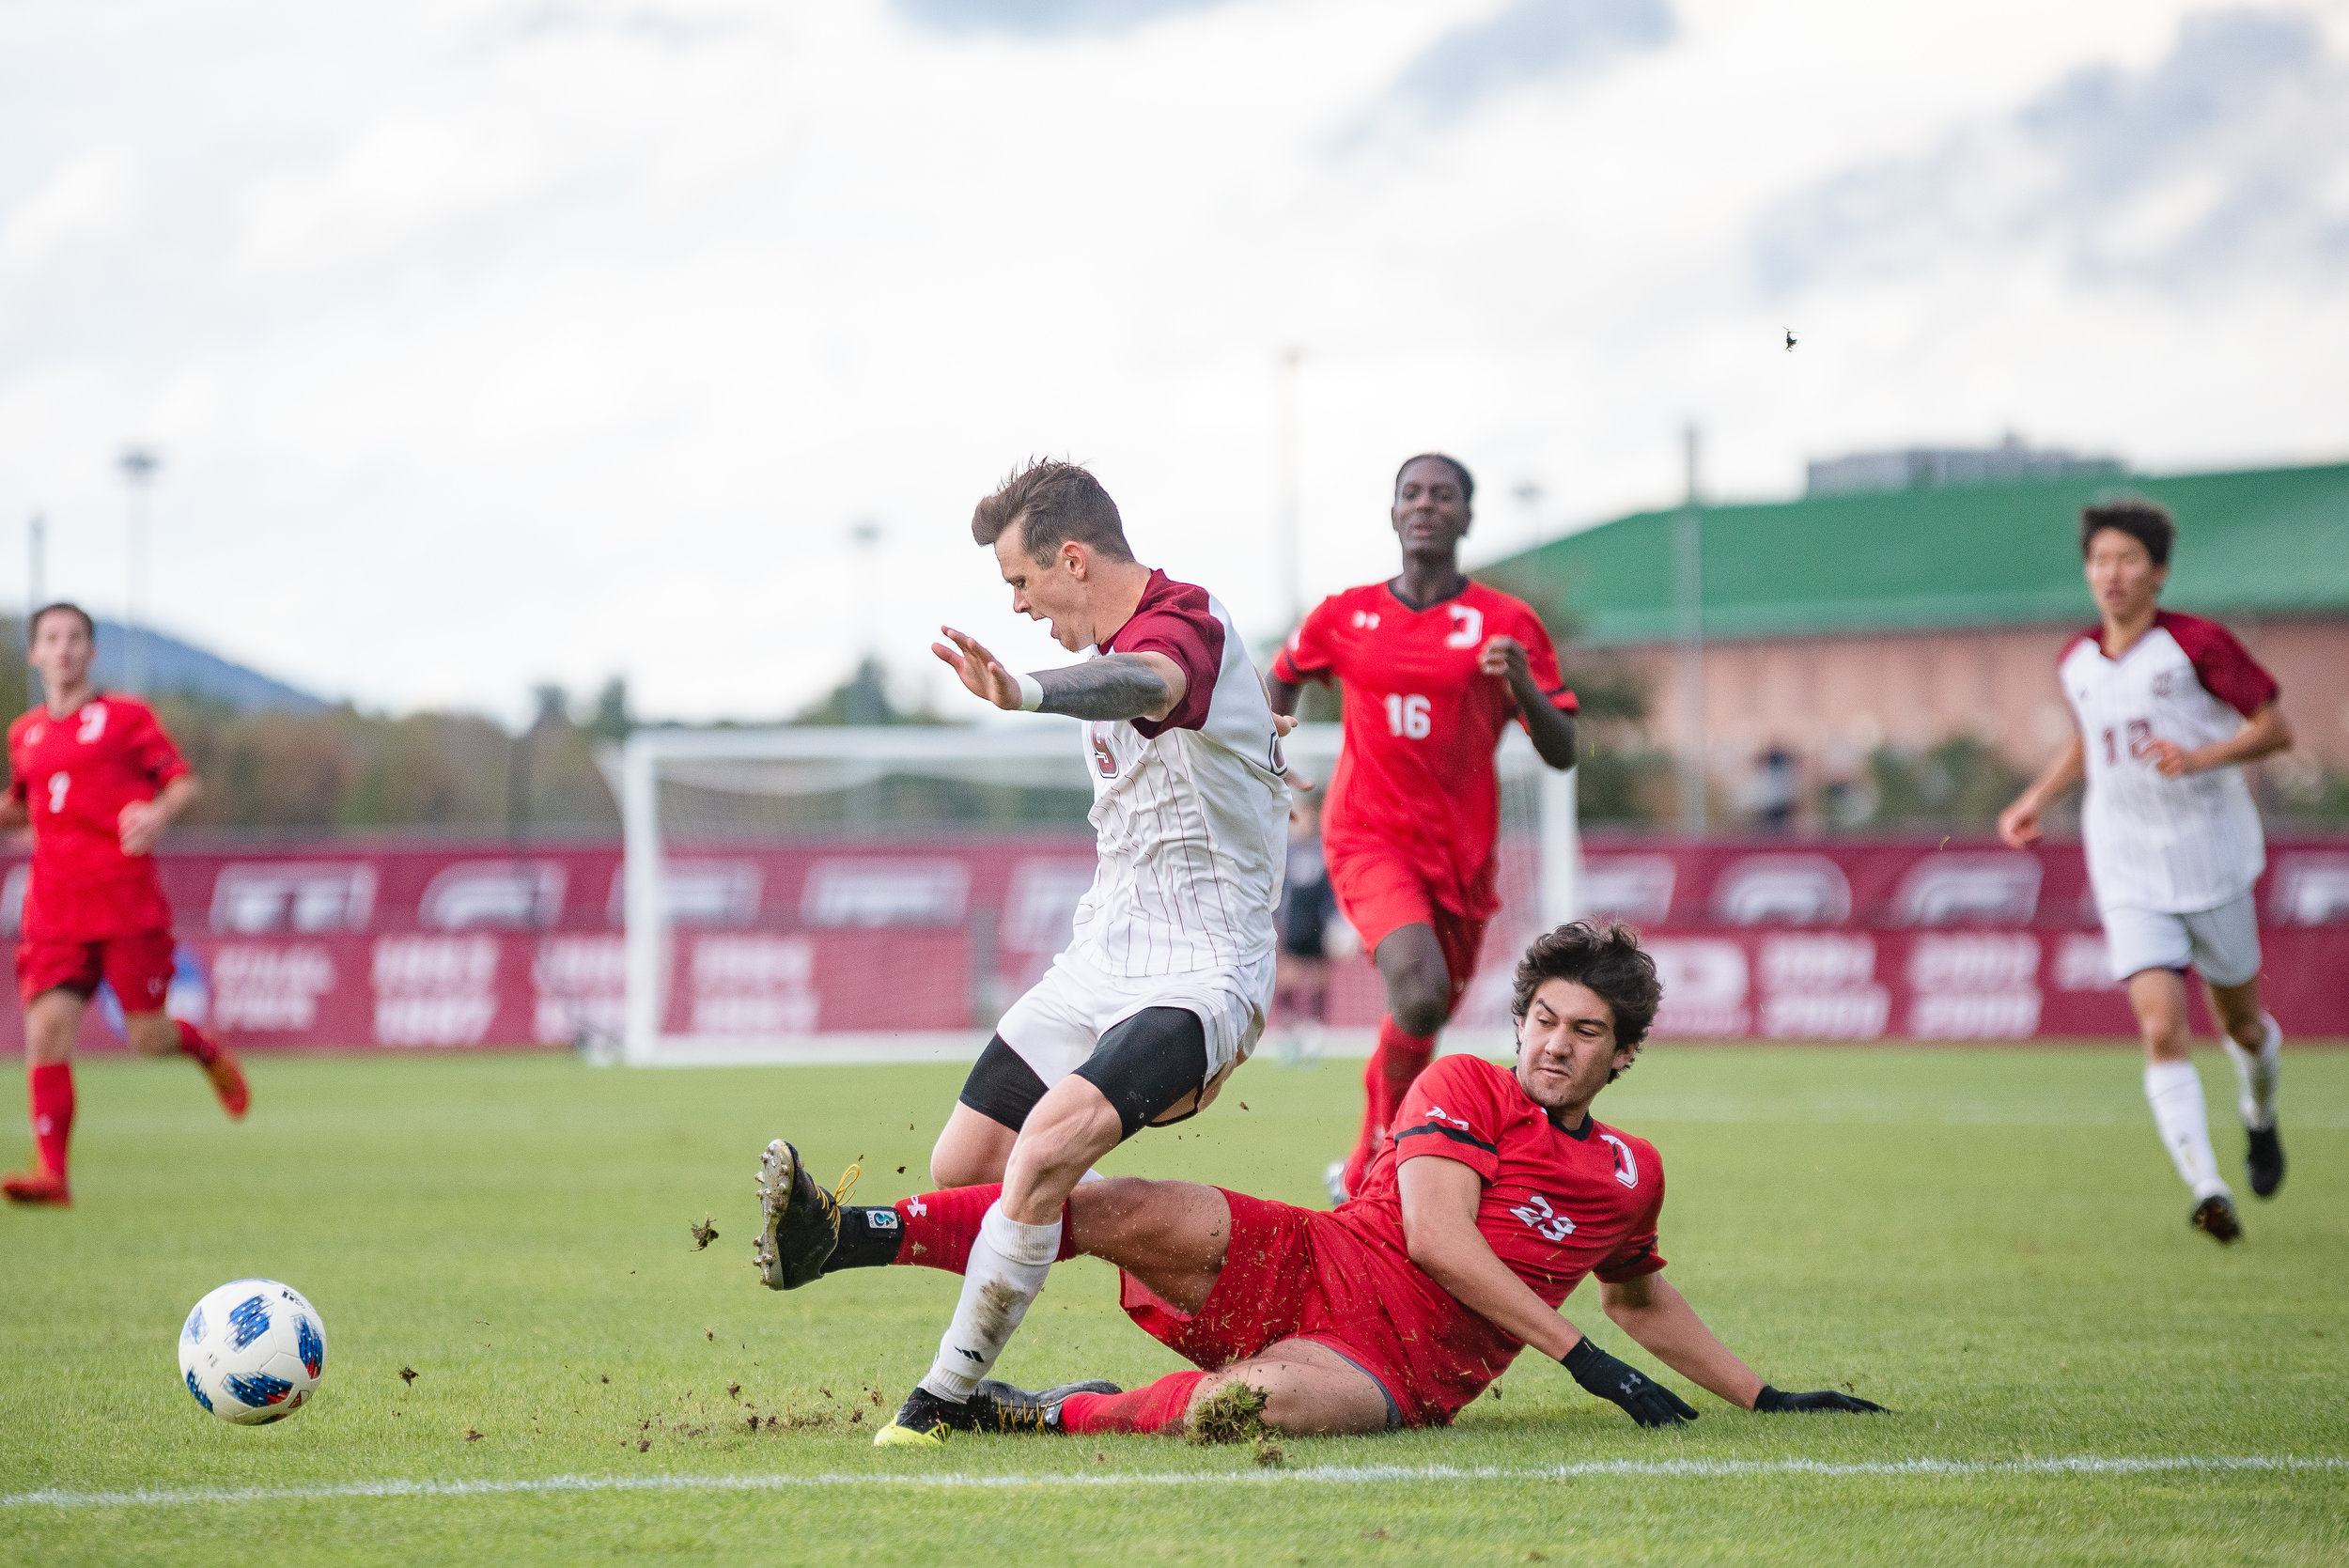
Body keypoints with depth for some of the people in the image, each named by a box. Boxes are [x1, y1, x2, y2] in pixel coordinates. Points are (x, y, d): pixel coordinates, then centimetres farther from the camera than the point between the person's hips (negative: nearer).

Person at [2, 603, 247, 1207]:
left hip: (126, 901, -3)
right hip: (54, 905, 3)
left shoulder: (125, 716, 3)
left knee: (146, 1037, -2)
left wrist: (157, 814, -18)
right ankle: (51, 1172, -12)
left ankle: (207, 1050, 34)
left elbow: (184, 782, 2)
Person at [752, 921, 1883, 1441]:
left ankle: (1043, 1415, -23)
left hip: (1399, 1373, 0)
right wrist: (1584, 1360, -11)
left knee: (1269, 1399, -40)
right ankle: (837, 1238, -32)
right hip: (1307, 1266, 0)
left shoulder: (1631, 1177, 16)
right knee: (1130, 1213, -27)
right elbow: (1434, 1233, -7)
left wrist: (1764, 1399, 34)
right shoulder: (1465, 1088, 7)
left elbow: (1638, 1298, 37)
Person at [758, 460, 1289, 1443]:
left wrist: (1029, 693, -65)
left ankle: (945, 1397, -24)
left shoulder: (1185, 626, -20)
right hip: (1100, 961, 10)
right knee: (961, 1170, 5)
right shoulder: (1125, 638, 12)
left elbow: (1143, 683, -47)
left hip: (1198, 975, -10)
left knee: (1046, 1147, -30)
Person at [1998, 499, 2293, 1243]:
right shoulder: (2077, 662, 5)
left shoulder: (2198, 644, -11)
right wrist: (2037, 798, 12)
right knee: (2162, 1028, -15)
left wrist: (2200, 758, -24)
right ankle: (2208, 1191, -21)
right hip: (2129, 876, 2)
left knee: (2239, 1022, 13)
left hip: (2211, 864, -2)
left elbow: (2275, 728, -9)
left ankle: (2260, 1118, 47)